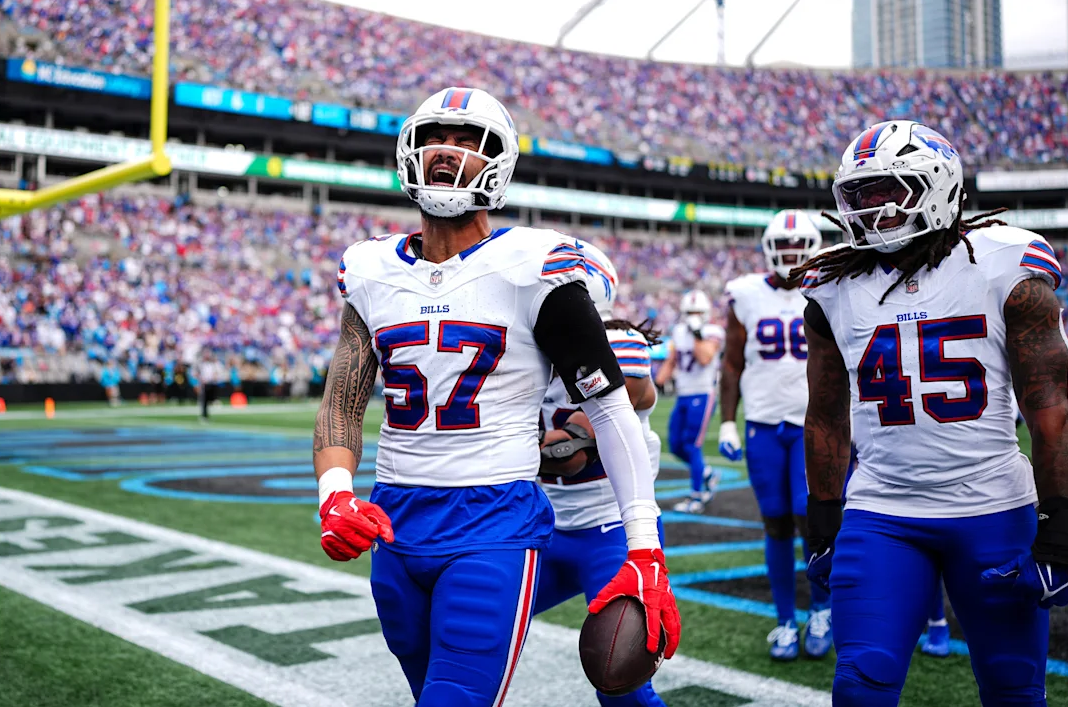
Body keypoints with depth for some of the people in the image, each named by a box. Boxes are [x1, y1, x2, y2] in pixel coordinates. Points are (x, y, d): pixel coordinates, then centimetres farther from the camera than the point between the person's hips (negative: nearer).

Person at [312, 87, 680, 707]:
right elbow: (343, 407, 9)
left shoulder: (529, 266, -9)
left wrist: (646, 553, -11)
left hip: (494, 530, -5)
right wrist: (336, 496, -12)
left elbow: (610, 407, -7)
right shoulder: (372, 271, 7)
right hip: (396, 526, 6)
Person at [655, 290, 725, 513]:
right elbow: (670, 363, 19)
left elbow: (704, 359, -23)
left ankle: (697, 497, 3)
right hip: (682, 396, 7)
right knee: (676, 445, 8)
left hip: (702, 395, -7)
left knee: (692, 445, -7)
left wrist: (698, 334, -21)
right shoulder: (679, 332, 11)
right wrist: (657, 383, 10)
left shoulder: (712, 332, -7)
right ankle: (707, 474, 29)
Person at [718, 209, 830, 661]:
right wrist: (727, 424, 3)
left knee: (811, 519, -10)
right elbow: (731, 364, 8)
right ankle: (785, 622, 17)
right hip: (763, 425, 1)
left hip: (815, 424, -1)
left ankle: (822, 607, 15)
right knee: (777, 525, 4)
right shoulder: (745, 296, 3)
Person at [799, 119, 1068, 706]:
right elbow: (826, 419, 12)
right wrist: (821, 526, 12)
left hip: (994, 510, -1)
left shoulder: (1005, 270, -3)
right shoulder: (833, 289, 4)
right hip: (880, 515, 1)